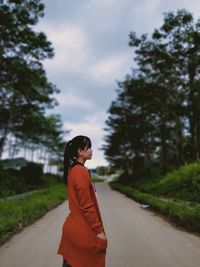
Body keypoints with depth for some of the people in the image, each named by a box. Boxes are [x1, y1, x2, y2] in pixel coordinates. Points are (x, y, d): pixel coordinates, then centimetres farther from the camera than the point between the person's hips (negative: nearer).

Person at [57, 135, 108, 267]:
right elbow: (87, 206, -22)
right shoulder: (82, 172, -22)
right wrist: (99, 230, -14)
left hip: (73, 227, 9)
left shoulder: (72, 169, 6)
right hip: (83, 230, -8)